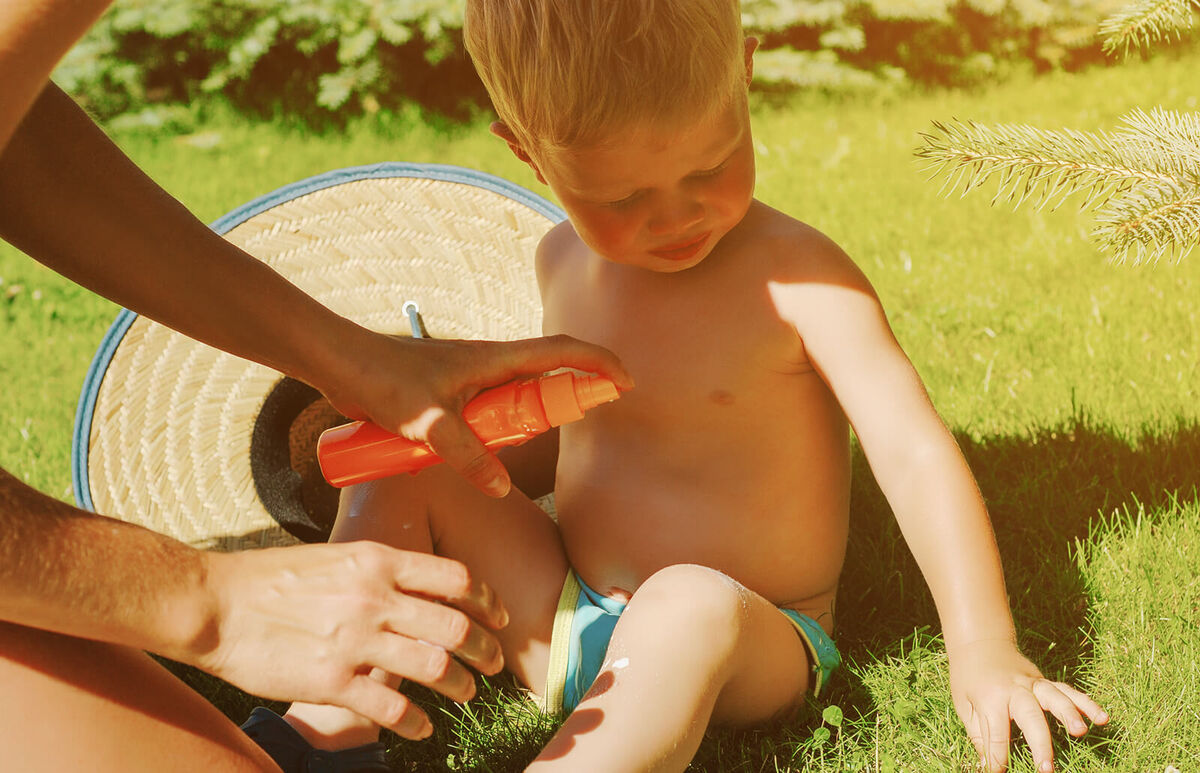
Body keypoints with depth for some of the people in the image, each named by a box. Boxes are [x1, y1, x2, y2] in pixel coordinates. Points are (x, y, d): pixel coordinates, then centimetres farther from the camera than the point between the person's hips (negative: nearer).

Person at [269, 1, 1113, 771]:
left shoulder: (801, 280, -17)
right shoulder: (564, 263, 1)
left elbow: (915, 453, -24)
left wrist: (983, 649, -33)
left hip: (750, 643, -6)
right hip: (566, 623, 6)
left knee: (692, 606, -40)